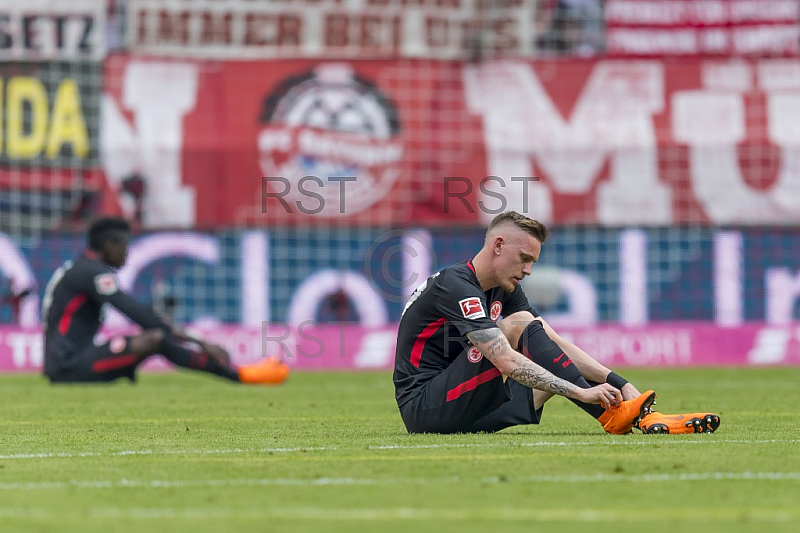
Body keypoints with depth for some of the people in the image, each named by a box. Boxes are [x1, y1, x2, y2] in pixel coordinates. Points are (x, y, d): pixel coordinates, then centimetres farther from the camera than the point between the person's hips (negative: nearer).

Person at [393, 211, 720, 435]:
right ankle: (610, 415, -23)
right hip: (424, 407, -9)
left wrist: (616, 382, -7)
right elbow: (508, 362, -29)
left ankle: (645, 420, -13)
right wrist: (581, 392, -33)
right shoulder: (456, 286, -18)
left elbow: (556, 344, 7)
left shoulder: (505, 291, 13)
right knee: (520, 324, -21)